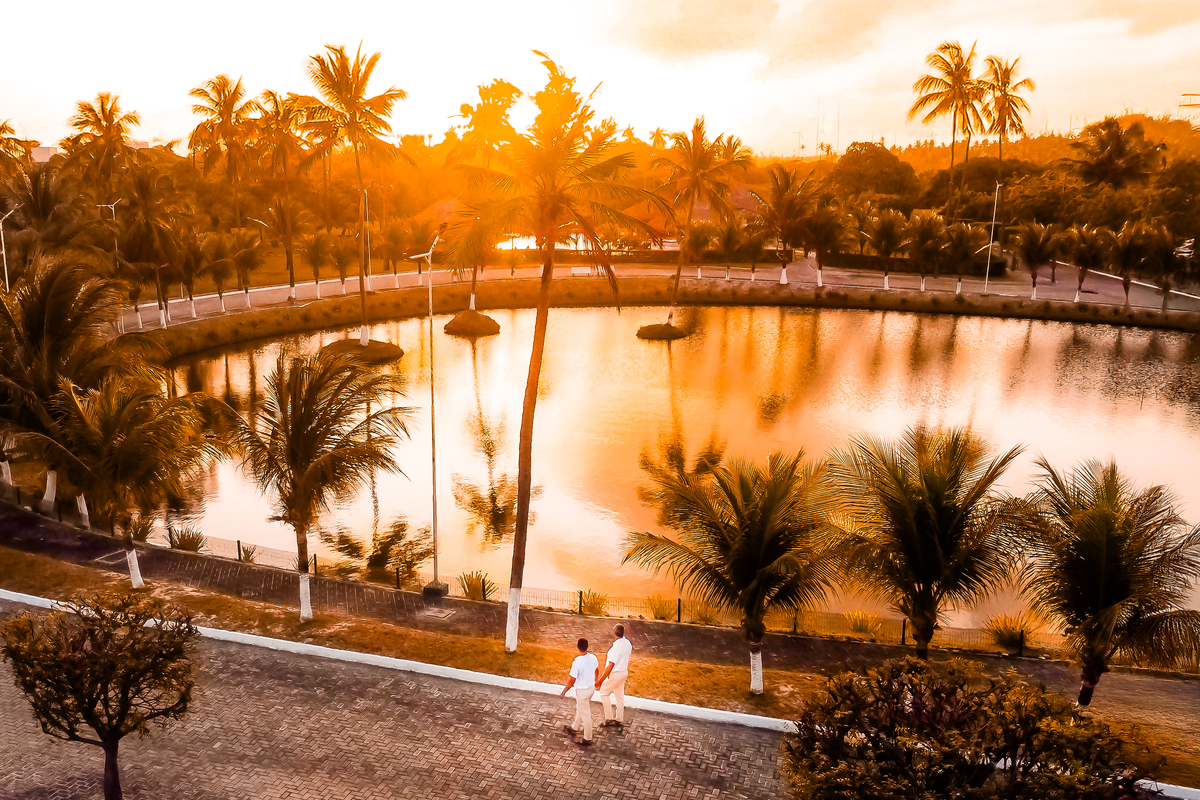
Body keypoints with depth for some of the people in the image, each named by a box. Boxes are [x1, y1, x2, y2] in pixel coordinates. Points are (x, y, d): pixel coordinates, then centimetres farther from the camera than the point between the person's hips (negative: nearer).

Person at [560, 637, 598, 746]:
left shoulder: (577, 662, -30)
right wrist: (595, 681, 30)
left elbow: (571, 681, -22)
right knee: (580, 709, 28)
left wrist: (563, 692, -8)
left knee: (585, 714, 9)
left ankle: (587, 740, 22)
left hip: (582, 691, -7)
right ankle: (573, 727, 49)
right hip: (591, 688, 7)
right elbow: (596, 671, 10)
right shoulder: (593, 658, -10)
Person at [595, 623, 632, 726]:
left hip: (615, 674, -8)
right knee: (620, 695, 20)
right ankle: (619, 719, 32)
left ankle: (609, 718, 16)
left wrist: (600, 680, -24)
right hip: (624, 672, 8)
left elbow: (610, 666, -29)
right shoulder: (627, 643, -5)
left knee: (604, 693, 12)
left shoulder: (616, 647, -31)